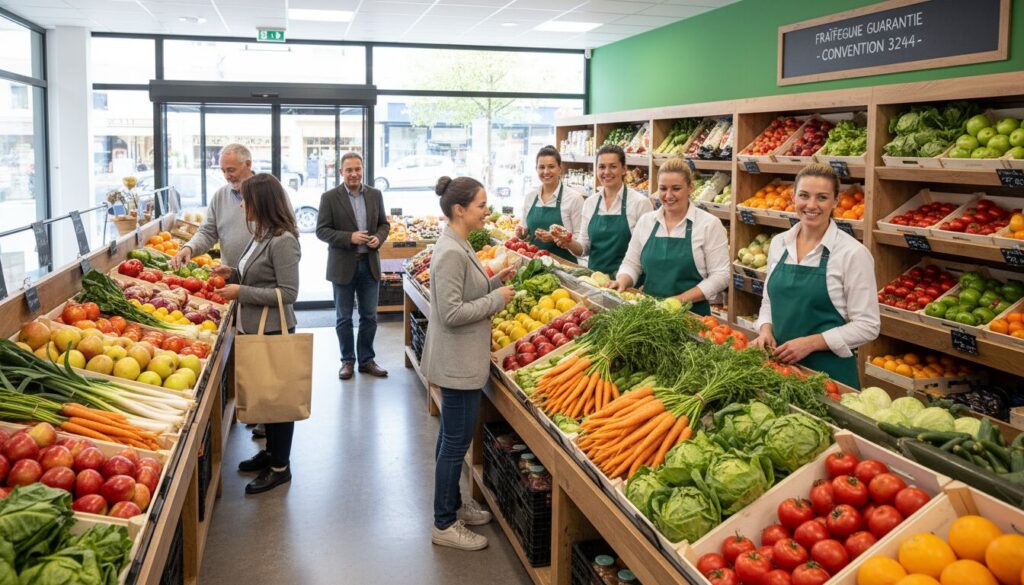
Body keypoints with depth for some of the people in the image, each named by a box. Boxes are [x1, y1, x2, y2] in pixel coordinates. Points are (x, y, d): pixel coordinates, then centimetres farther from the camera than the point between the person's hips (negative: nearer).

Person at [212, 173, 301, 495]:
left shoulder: (283, 241, -20)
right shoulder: (261, 235, 8)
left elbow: (288, 293, -21)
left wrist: (241, 292, -20)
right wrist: (234, 273, 5)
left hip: (273, 331, -9)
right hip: (255, 328, 9)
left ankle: (280, 467, 14)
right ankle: (270, 451, 35)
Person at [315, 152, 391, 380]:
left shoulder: (375, 195, 6)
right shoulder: (330, 197, -6)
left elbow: (384, 223, 12)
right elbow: (321, 230, -8)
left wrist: (379, 237, -10)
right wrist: (349, 237, -20)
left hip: (370, 264, 3)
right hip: (343, 266, -3)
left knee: (369, 316, 9)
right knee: (344, 317, 8)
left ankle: (366, 359, 22)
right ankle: (347, 360, 20)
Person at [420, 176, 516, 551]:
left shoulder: (458, 246, 8)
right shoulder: (451, 253, -23)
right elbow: (451, 313, -26)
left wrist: (495, 282, 5)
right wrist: (497, 298, -17)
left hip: (461, 361, 10)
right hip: (458, 363, -10)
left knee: (452, 438, 21)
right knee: (456, 442, 1)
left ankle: (453, 505, 36)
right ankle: (444, 525, 14)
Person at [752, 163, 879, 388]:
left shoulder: (852, 253, -12)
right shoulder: (779, 243, 4)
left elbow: (867, 326, -11)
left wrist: (810, 343, -19)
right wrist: (766, 330, -4)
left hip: (829, 370, -5)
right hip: (779, 364, 5)